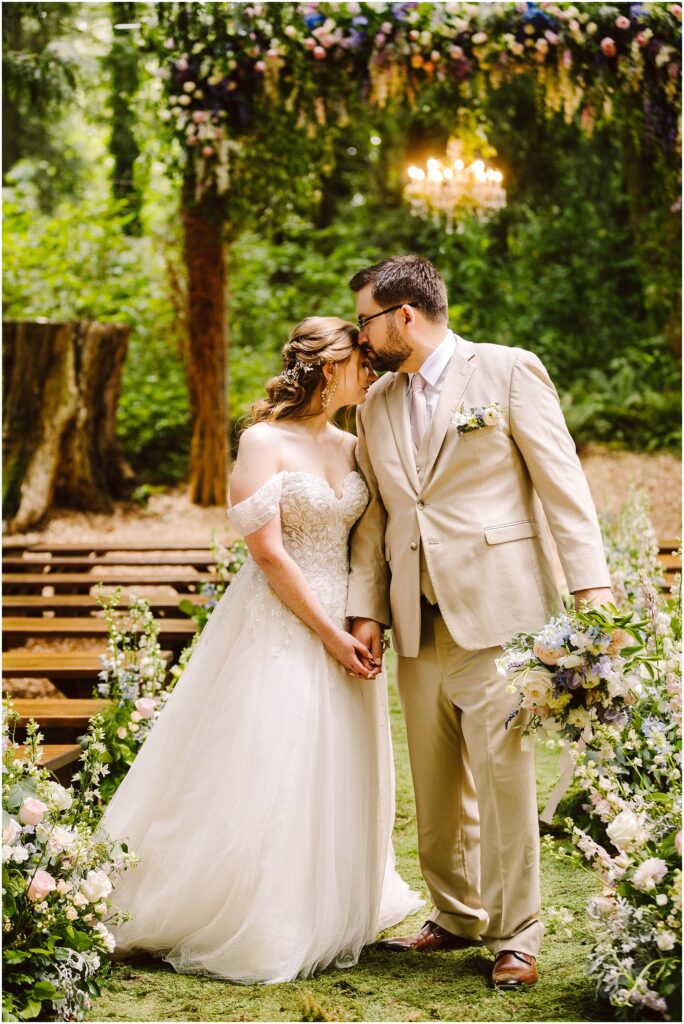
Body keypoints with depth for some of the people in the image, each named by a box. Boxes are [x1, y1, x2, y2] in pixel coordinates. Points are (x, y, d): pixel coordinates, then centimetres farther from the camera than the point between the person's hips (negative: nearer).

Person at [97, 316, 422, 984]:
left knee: (336, 779, 12)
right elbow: (268, 553, -14)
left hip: (343, 629, 6)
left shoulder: (353, 446, 10)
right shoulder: (264, 442, -9)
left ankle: (329, 920, 27)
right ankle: (252, 931, 11)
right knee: (264, 779, -2)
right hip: (277, 629, -6)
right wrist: (329, 633, -14)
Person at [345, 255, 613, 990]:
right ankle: (456, 916, 25)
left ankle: (514, 936, 6)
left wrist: (592, 588, -11)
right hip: (419, 622, 6)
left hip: (496, 611, -6)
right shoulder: (376, 406, 15)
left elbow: (562, 483, -5)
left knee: (503, 776, -6)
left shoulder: (509, 372, -1)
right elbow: (372, 516, 15)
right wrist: (366, 609, 6)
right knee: (435, 783, 10)